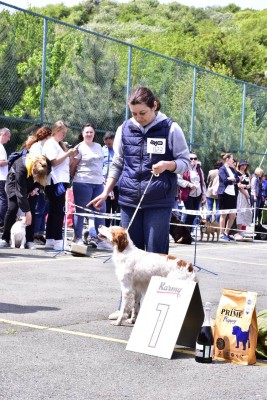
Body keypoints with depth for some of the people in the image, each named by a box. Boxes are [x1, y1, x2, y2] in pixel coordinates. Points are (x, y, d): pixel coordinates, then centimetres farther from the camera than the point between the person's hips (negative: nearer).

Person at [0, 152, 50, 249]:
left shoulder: (46, 165, -28)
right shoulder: (21, 166, -41)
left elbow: (41, 180, -2)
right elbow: (21, 191, -37)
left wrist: (37, 187, -20)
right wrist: (27, 211, -36)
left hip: (31, 184, 4)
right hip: (15, 182, -4)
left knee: (32, 210, -10)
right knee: (12, 209, -14)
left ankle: (29, 241, -7)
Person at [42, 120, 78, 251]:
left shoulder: (59, 144, 22)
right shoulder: (50, 144, -5)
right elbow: (54, 161, -15)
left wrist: (71, 156, 8)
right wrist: (67, 154, -14)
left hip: (61, 181, 10)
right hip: (55, 181, -10)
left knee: (54, 211, 9)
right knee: (59, 211, -11)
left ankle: (50, 240, 11)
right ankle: (58, 241, -12)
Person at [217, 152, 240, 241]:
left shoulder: (232, 169, 18)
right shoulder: (222, 169, -5)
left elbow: (238, 179, 6)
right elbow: (225, 180, -18)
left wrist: (231, 179, -13)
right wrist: (234, 180, -4)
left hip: (232, 194, 7)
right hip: (225, 193, -7)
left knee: (233, 215, 6)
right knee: (224, 214, -1)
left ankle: (226, 233, 17)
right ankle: (222, 234, 7)